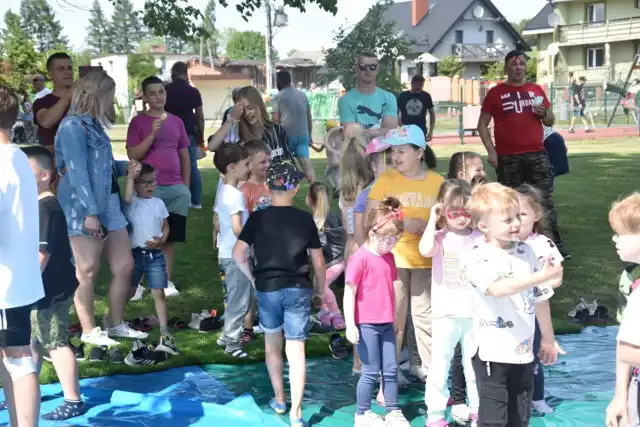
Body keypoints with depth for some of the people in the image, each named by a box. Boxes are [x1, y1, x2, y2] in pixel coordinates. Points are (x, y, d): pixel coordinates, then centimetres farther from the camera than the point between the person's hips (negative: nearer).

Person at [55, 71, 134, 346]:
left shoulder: (94, 125, 17)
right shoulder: (73, 126, -11)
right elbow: (77, 171, -18)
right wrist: (89, 212, -23)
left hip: (110, 205, 9)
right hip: (84, 209, -9)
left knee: (124, 266, 9)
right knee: (88, 271, 0)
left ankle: (116, 325, 23)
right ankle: (89, 331, 12)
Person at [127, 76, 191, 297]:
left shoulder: (176, 121, 11)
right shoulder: (138, 122, 0)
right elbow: (133, 155, -8)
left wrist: (186, 186, 11)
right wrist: (153, 134, -17)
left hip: (176, 189, 4)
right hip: (148, 189, -3)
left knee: (171, 236, 6)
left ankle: (167, 281, 15)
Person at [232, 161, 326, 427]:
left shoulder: (257, 218, -5)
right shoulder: (305, 219, -4)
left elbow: (237, 254, -11)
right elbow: (318, 262, 0)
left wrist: (253, 278, 4)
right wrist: (321, 289, 13)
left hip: (267, 288, 1)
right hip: (298, 289, -1)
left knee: (272, 344, 21)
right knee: (296, 350, 1)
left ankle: (279, 401, 31)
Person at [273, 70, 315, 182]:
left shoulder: (278, 97, -1)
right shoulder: (302, 95, 13)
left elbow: (276, 119, -7)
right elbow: (309, 117, 16)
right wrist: (309, 135, 24)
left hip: (287, 135, -4)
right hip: (303, 134, 4)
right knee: (306, 162, -2)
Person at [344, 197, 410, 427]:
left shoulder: (389, 257, 9)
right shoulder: (360, 258, -15)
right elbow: (349, 293, -14)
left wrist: (394, 319, 19)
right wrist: (350, 325, -17)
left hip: (386, 324, 7)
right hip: (366, 324, -7)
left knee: (391, 369, 10)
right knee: (371, 372, 1)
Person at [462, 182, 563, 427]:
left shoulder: (526, 252, 4)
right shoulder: (478, 258, -16)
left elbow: (538, 298, 14)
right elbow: (498, 288, -36)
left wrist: (548, 338, 21)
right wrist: (540, 276, -44)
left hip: (523, 351, 6)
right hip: (492, 352, -6)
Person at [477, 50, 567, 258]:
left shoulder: (536, 90, 10)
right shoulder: (495, 93, 2)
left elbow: (550, 121, 17)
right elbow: (482, 124, 2)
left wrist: (544, 113, -7)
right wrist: (491, 151, -9)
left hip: (537, 155, 2)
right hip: (508, 158, -2)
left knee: (545, 200, -1)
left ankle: (555, 245, 2)